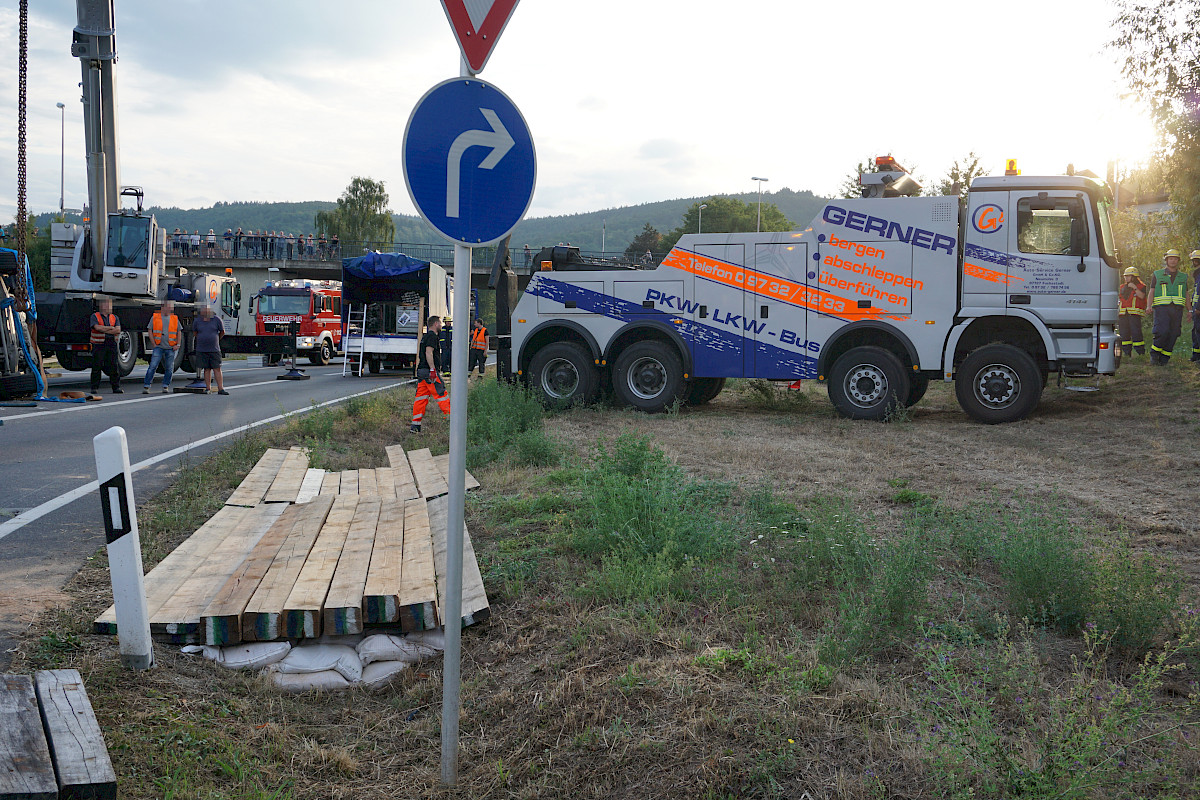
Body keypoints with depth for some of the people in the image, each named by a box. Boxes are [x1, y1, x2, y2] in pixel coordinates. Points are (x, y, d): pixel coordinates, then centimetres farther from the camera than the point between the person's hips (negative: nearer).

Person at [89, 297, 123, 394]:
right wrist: (111, 328, -5)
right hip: (98, 345, -3)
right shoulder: (95, 316, 4)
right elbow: (97, 327, -14)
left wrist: (104, 330, -7)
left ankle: (116, 387, 5)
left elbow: (118, 330, 0)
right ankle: (95, 388, 5)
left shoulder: (114, 318, 14)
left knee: (114, 367, 0)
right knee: (96, 367, -1)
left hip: (111, 345, 3)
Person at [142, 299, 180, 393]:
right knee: (153, 366, -10)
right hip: (158, 347, -2)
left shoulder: (175, 319, 9)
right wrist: (154, 344, -3)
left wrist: (177, 345, 3)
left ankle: (165, 387, 14)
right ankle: (146, 386, -6)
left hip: (170, 348, 2)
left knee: (169, 369, 2)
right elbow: (150, 331, 4)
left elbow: (178, 333, 14)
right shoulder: (154, 318, 4)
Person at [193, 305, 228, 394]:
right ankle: (208, 388, 8)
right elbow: (194, 332, 23)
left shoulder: (216, 320, 0)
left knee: (217, 369, -4)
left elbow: (222, 332, 12)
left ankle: (220, 389, -6)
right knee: (207, 369, 3)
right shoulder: (197, 322, 4)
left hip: (214, 349, -1)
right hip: (202, 350, 1)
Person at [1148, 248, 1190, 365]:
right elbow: (1152, 291, 6)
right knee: (1162, 332, -19)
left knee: (1172, 335, -2)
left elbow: (1186, 294, 19)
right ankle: (1154, 353, 0)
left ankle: (1164, 359, 4)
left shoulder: (1183, 277, 17)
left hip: (1177, 309, 3)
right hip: (1162, 308, -3)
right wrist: (1149, 306, -9)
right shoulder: (1157, 274, 10)